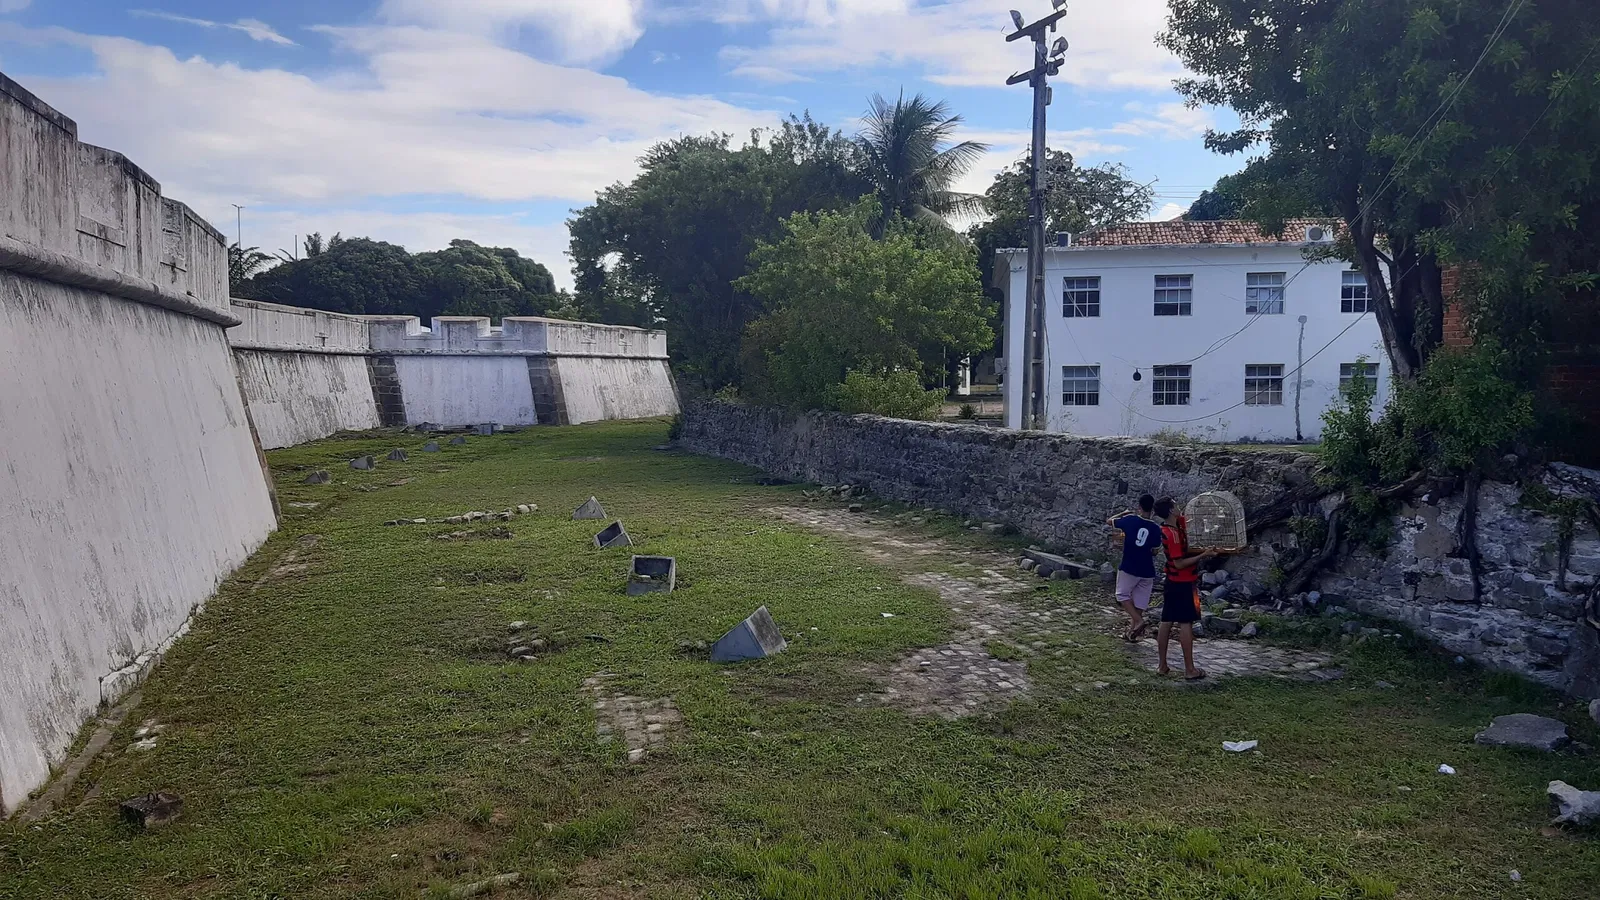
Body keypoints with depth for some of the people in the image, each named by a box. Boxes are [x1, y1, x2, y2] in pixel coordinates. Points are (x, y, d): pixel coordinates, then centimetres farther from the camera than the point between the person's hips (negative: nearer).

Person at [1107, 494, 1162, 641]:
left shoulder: (1130, 519, -8)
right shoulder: (1156, 528, -2)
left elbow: (1109, 521, 6)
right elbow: (1154, 551, 5)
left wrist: (1124, 513, 19)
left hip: (1128, 568, -2)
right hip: (1147, 571, 2)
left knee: (1123, 595, 12)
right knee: (1139, 601, 11)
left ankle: (1138, 620, -7)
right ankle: (1131, 631, 14)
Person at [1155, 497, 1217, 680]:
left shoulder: (1177, 526, 6)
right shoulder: (1173, 534, -21)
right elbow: (1179, 563, -23)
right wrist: (1203, 555, -20)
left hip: (1172, 583, 9)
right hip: (1184, 584, -9)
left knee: (1166, 622, 8)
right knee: (1186, 624, -4)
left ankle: (1162, 666, 13)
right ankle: (1190, 670, 0)